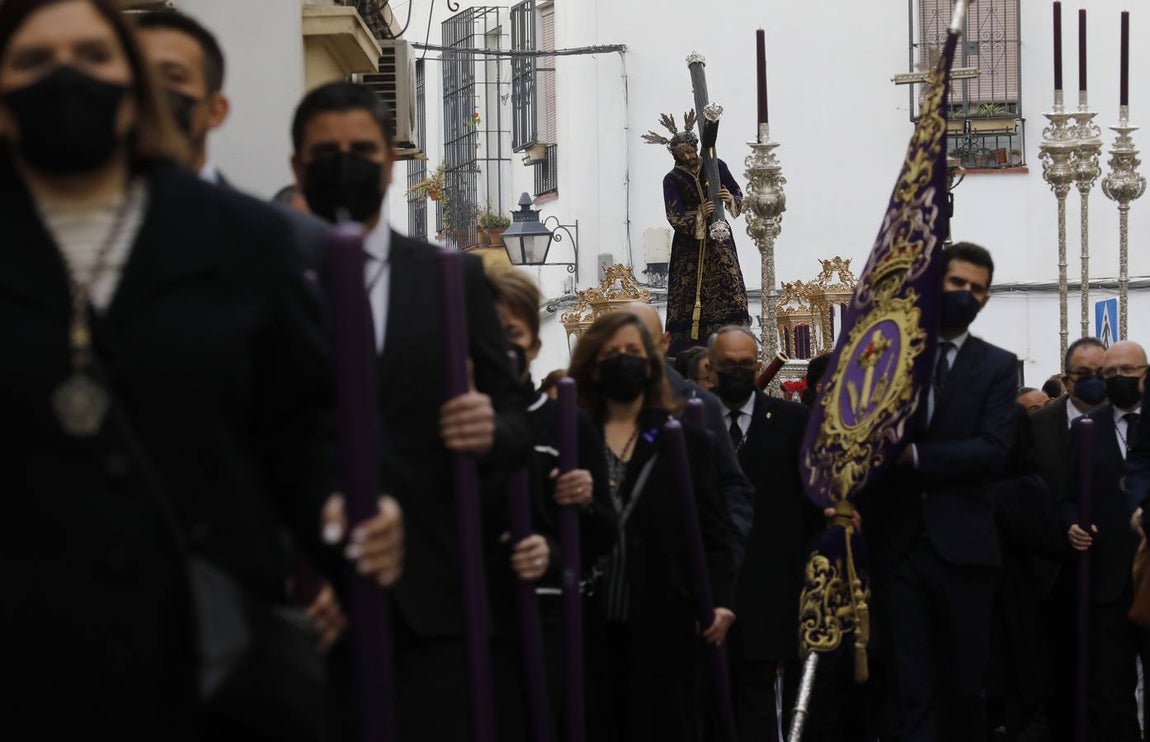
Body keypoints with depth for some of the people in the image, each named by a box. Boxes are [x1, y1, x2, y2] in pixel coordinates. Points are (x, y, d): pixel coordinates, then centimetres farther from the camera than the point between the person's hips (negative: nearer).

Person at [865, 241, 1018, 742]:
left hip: (961, 544, 0)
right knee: (914, 688, 2)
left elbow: (992, 450, -9)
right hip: (897, 541, 1)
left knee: (965, 683, 8)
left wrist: (913, 455, -18)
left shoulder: (997, 367, 4)